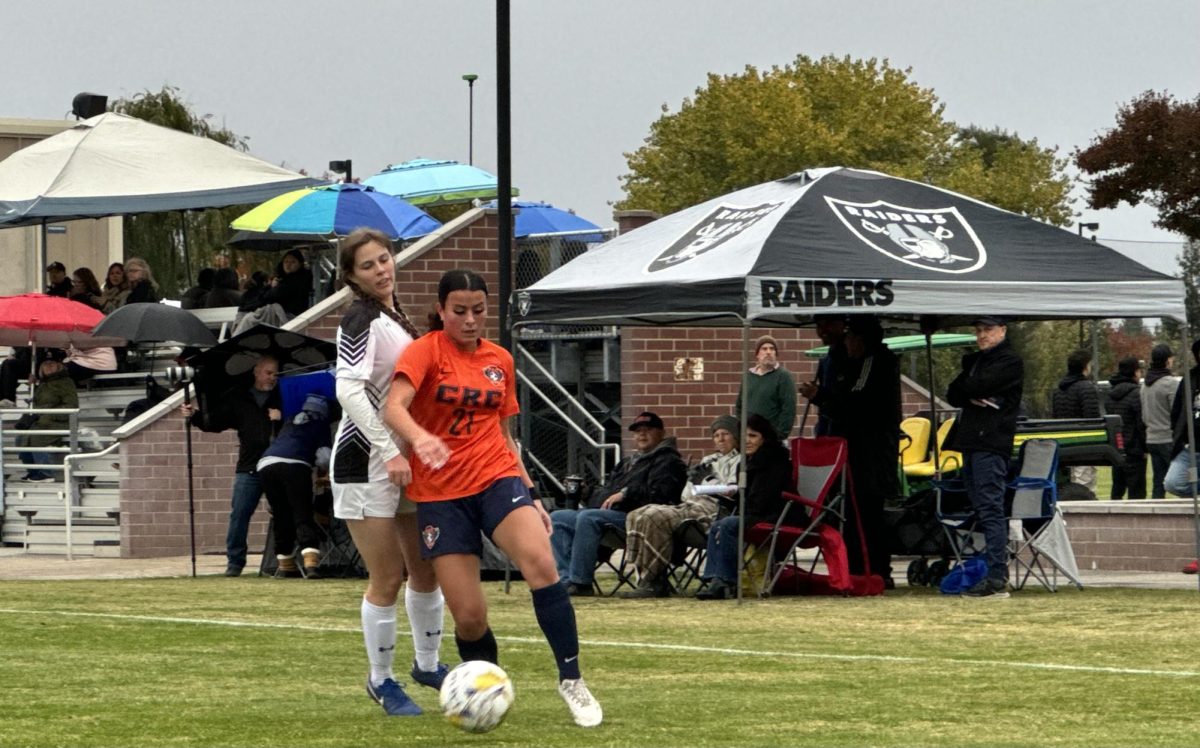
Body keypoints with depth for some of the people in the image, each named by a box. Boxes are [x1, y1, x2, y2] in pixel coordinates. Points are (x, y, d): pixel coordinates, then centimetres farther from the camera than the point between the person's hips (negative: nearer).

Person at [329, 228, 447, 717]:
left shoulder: (396, 318, 12)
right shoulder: (362, 320, -15)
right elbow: (349, 391, -26)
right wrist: (390, 451, -27)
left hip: (405, 458, 8)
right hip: (366, 461, -8)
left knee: (426, 568, 15)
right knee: (387, 580, -3)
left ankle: (428, 664, 32)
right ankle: (381, 680, 11)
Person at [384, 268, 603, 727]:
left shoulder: (500, 361, 12)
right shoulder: (425, 351, -4)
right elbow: (394, 407, -22)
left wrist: (530, 493, 16)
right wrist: (420, 438, -42)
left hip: (496, 477, 2)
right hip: (440, 493, -2)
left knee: (540, 561, -26)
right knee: (469, 616, -7)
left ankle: (571, 680, -19)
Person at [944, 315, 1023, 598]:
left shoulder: (1009, 362, -4)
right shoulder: (976, 361, 22)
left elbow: (979, 386, -16)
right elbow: (953, 395, 13)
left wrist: (966, 390, 5)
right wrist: (972, 397, -6)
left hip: (991, 444, -9)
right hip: (972, 444, 9)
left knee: (990, 509, -13)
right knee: (982, 511, 8)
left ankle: (997, 579, -16)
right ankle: (993, 573, 9)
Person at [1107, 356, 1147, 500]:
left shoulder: (1111, 394, 11)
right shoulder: (1135, 394, -13)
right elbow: (1141, 423, -16)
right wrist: (1145, 448, -8)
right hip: (1133, 449, -7)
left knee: (1117, 490, 15)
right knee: (1137, 490, -4)